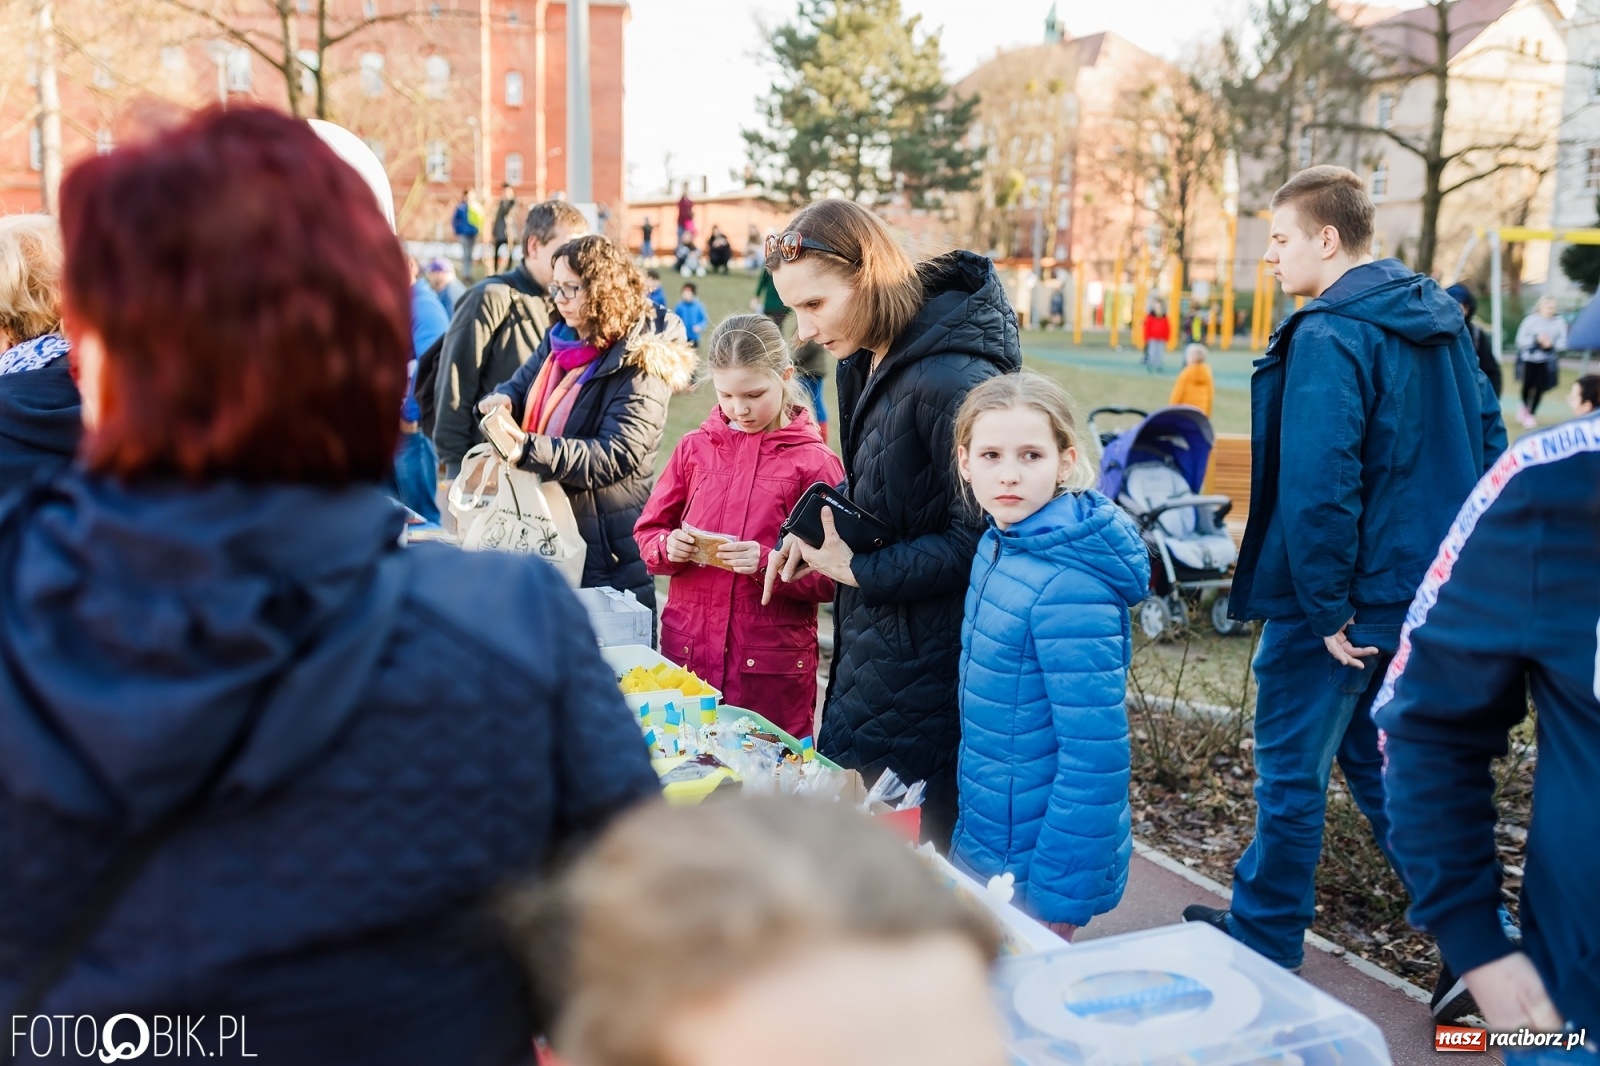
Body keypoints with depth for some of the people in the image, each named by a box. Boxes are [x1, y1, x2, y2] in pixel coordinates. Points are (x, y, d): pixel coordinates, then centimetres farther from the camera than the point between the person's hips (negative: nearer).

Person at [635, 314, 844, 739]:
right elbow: (648, 533, 13)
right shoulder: (695, 448, 7)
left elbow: (832, 577, -7)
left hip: (771, 664, -3)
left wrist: (768, 563, -20)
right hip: (687, 647, 3)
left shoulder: (814, 462, -5)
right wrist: (668, 547, -8)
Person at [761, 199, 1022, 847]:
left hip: (925, 666, -9)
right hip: (866, 647, 9)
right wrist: (816, 534, 0)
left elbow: (975, 538, -20)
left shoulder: (951, 379, -23)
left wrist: (860, 569, -17)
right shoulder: (863, 362, 7)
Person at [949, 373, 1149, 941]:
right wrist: (970, 820, 16)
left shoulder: (1068, 586, -25)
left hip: (1035, 857, -8)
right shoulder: (999, 546, 1)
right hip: (984, 840, 8)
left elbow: (1096, 756, -25)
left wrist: (1059, 897, -20)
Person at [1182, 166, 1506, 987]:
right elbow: (1487, 439, 15)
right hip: (1427, 586, 9)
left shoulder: (1327, 338, -19)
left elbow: (1318, 484, -26)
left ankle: (1264, 938, 22)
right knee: (1380, 758, 21)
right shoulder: (1439, 321, 9)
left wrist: (1327, 606, -18)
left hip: (1342, 601, -9)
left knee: (1290, 767, 6)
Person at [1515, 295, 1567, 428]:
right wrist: (1536, 340, -23)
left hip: (1547, 361, 1)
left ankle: (1532, 414, 17)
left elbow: (1563, 343, -3)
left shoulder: (1559, 322, -6)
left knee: (1540, 387, -1)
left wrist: (1551, 344, -23)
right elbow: (1520, 340, -9)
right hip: (1529, 358, -1)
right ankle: (1525, 408, 33)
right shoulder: (1530, 320, -9)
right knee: (1527, 385, 4)